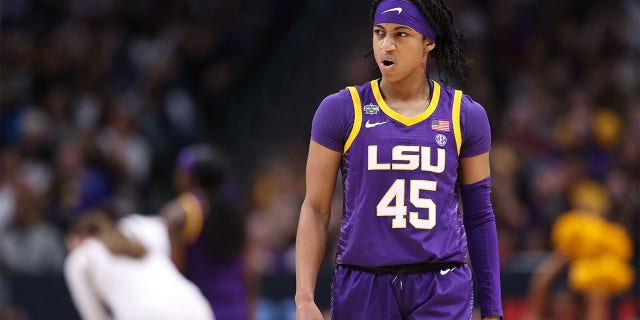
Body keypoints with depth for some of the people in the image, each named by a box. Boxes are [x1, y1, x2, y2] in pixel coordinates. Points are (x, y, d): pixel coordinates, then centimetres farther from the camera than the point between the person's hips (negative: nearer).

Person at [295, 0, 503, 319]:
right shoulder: (341, 110, 2)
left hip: (443, 292, 0)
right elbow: (316, 209, 3)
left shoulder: (464, 115, 5)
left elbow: (479, 216, 10)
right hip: (362, 289, 1)